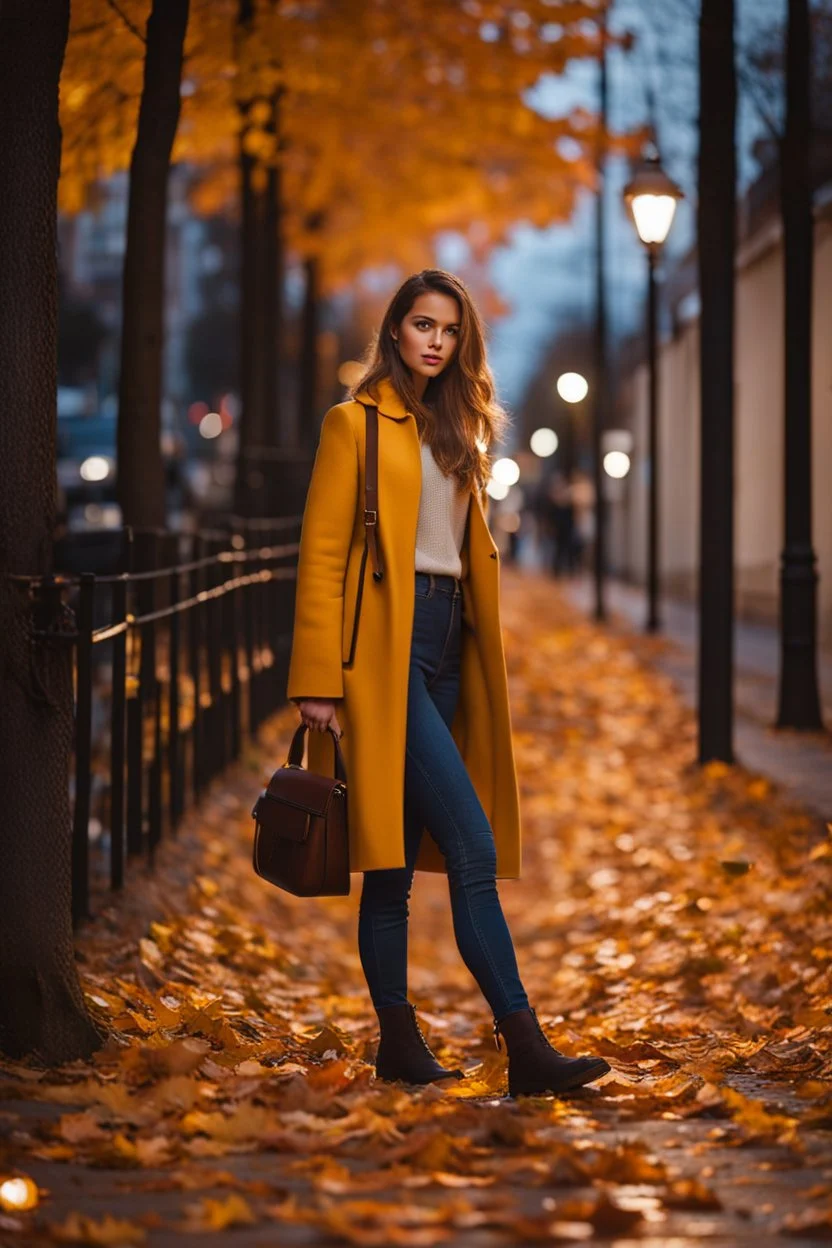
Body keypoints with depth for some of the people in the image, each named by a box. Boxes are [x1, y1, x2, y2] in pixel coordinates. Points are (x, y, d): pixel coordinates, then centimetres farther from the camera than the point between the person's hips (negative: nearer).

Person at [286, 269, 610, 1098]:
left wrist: (477, 649, 14)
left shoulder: (455, 429, 20)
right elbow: (320, 554, -6)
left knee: (399, 855, 9)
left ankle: (398, 1042, 12)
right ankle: (524, 1047, -16)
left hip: (445, 644, 7)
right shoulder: (357, 423, -1)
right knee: (474, 847, -14)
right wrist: (319, 681, -12)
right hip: (385, 645, -7)